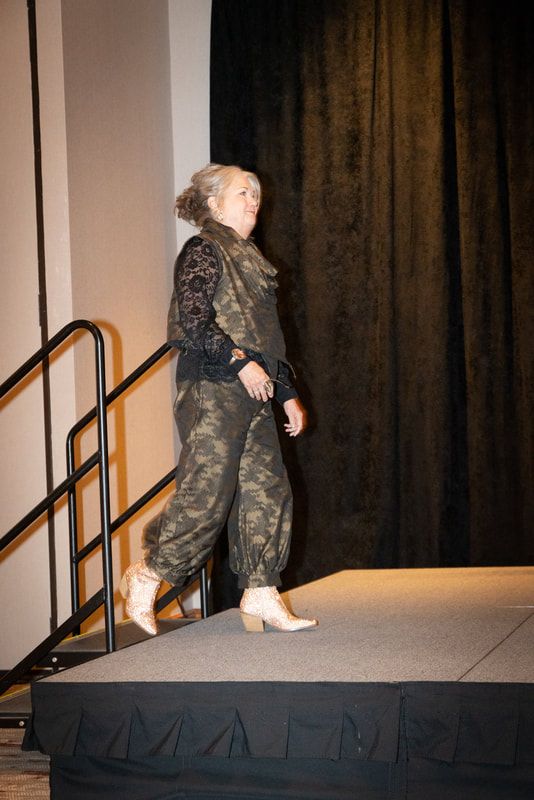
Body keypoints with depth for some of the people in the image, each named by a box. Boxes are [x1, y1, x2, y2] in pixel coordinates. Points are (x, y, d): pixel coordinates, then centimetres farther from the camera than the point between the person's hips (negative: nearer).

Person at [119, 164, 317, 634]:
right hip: (212, 387, -9)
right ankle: (147, 577, 4)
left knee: (268, 490, 4)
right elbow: (194, 322, -16)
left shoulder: (249, 261, 23)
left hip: (252, 392, 9)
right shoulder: (203, 252, -4)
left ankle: (262, 595, 8)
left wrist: (288, 394, 21)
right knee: (207, 491, -10)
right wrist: (240, 362, -21)